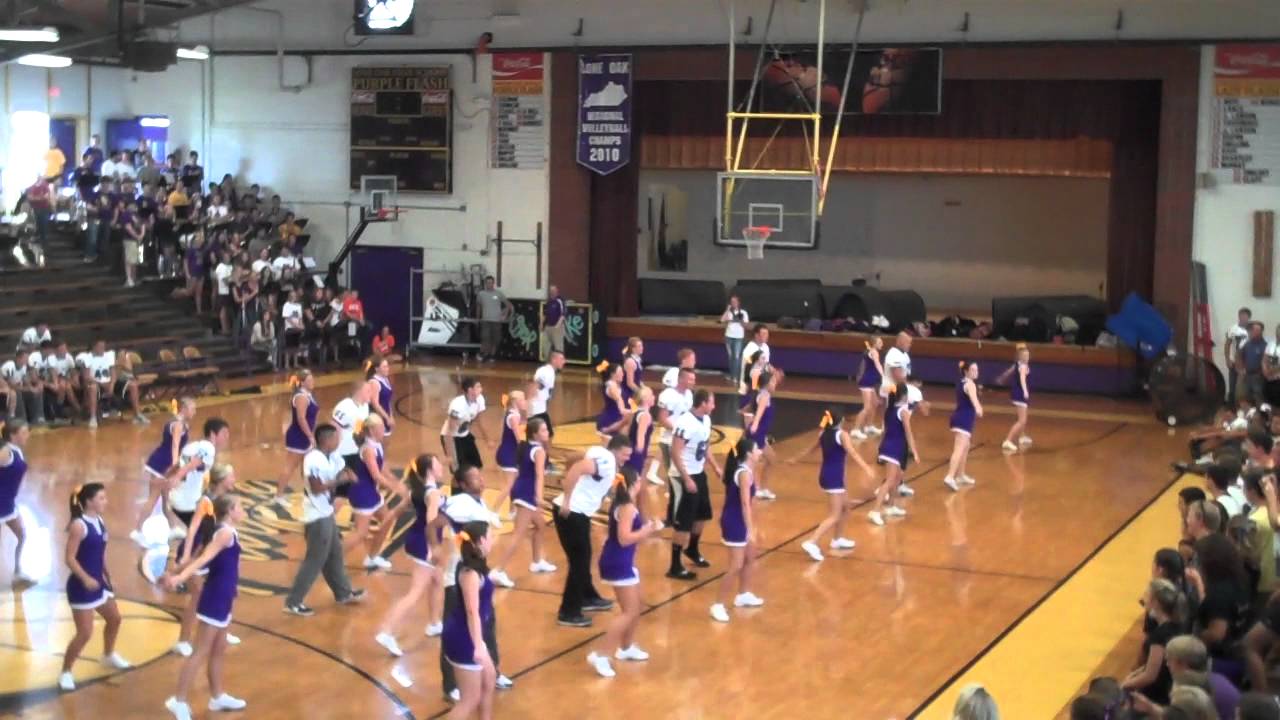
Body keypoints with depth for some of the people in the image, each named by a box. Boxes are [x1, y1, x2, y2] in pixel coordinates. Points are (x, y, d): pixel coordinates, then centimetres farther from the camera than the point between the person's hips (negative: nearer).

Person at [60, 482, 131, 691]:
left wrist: (106, 575, 18)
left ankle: (109, 656, 47)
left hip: (98, 581, 9)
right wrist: (86, 579, -28)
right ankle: (65, 673, 8)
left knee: (114, 619, 24)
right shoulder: (78, 525, -19)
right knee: (85, 633, -7)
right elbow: (70, 558, -20)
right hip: (81, 585, -9)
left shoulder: (100, 521, 6)